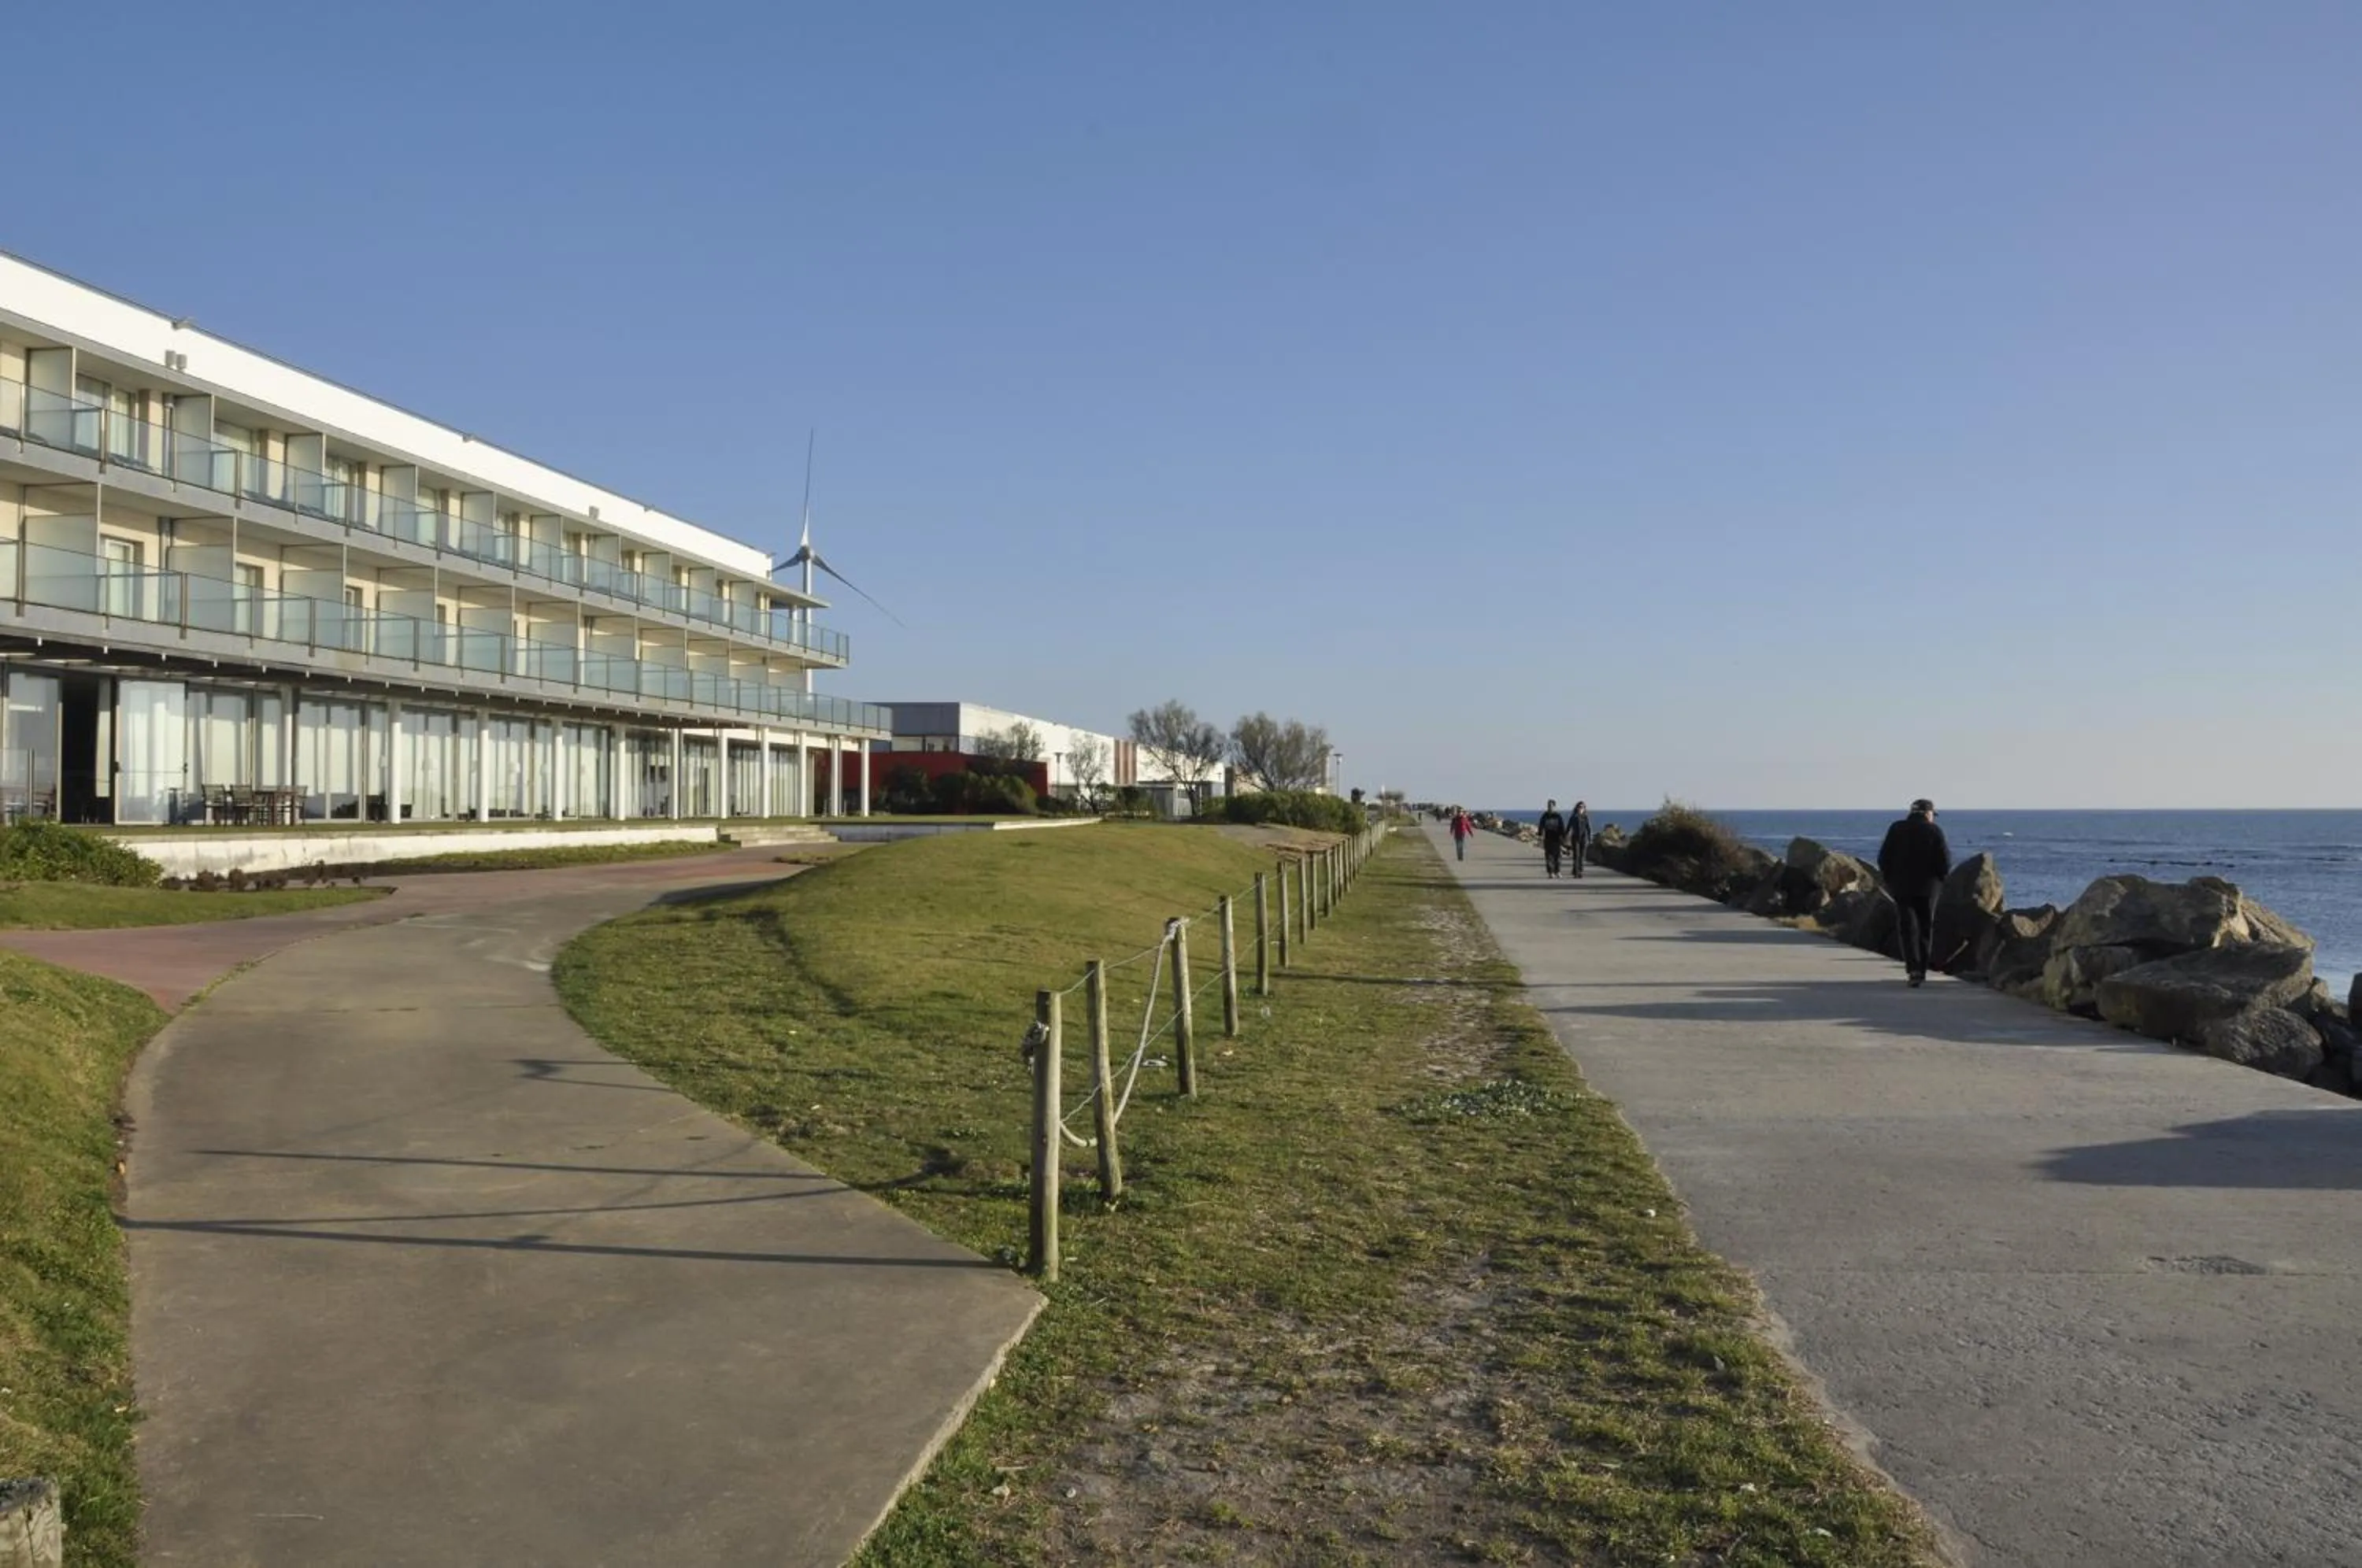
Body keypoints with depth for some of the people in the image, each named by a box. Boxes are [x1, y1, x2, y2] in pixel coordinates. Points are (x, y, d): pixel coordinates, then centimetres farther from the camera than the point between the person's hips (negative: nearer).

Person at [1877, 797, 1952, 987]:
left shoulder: (1897, 829, 0)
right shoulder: (1934, 831, -6)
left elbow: (1884, 858, 0)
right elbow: (1945, 860, -9)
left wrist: (1890, 880, 12)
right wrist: (1940, 879, 9)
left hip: (1902, 887, 1)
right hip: (1927, 887, -1)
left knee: (1908, 928, 1)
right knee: (1925, 929, 10)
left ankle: (1913, 968, -16)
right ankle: (1921, 972, 12)